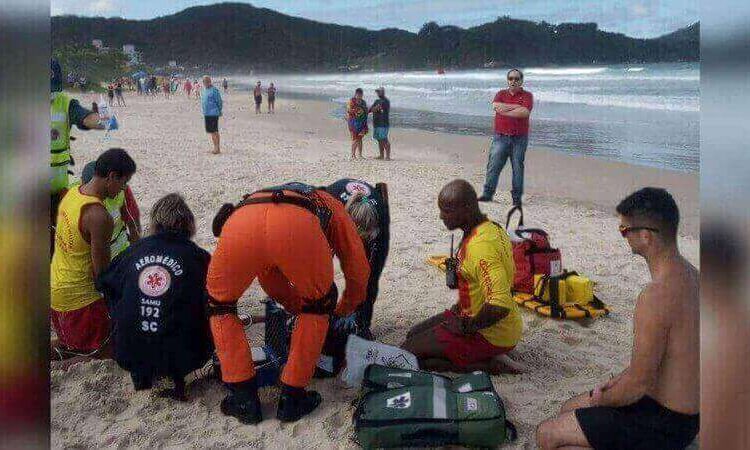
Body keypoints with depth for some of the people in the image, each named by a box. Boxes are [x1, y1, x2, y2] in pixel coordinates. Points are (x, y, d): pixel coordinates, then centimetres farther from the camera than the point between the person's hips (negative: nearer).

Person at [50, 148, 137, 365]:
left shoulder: (73, 193, -2)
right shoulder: (99, 216, -29)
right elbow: (101, 272, -23)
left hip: (56, 284, 9)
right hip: (78, 296, -9)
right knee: (108, 348, 9)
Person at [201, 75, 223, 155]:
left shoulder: (214, 90, -12)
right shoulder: (204, 90, 13)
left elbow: (219, 102, -11)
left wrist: (219, 112, -6)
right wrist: (204, 111, 19)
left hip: (213, 114, -8)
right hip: (206, 114, 8)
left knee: (214, 131, -6)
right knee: (210, 131, 12)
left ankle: (217, 148, 0)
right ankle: (215, 147, 20)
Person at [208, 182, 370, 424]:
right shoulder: (332, 206, 40)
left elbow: (270, 280, 52)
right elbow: (359, 272, 38)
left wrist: (300, 307, 63)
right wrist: (342, 312, 57)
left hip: (240, 223, 3)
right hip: (298, 227, -2)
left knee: (220, 304, 29)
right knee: (319, 304, 26)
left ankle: (244, 399, 26)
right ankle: (292, 399, 27)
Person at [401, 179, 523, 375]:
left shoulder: (480, 246, -29)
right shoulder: (492, 228, 3)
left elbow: (500, 306, -37)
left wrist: (470, 326, -20)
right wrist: (461, 306, 13)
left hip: (491, 335, -10)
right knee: (414, 334, 19)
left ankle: (490, 364, -7)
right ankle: (491, 356, 9)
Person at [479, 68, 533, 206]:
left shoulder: (527, 95, 3)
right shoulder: (501, 94, 12)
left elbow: (525, 112, -15)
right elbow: (495, 105, -9)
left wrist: (504, 110, -12)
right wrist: (516, 107, -11)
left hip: (519, 139, -2)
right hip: (501, 137, 2)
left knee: (518, 168, 2)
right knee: (493, 166, -1)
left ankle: (517, 197, 9)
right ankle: (487, 194, 4)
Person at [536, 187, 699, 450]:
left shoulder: (656, 296, -31)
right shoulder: (689, 274, 1)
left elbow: (638, 385, -24)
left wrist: (602, 400, -5)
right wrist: (619, 380, 12)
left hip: (663, 423, -9)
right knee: (569, 409, 22)